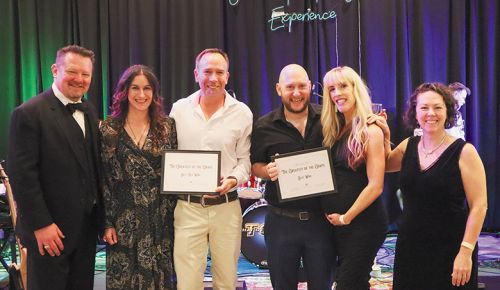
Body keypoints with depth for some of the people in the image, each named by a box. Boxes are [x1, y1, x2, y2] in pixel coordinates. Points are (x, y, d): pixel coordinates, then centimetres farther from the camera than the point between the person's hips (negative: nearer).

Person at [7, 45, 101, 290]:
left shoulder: (89, 111, 9)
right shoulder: (29, 113, -13)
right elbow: (21, 174, -17)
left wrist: (99, 214, 9)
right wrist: (41, 225, -18)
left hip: (87, 226, 7)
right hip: (49, 231, -6)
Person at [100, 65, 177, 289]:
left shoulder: (167, 127, 3)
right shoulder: (108, 129, 0)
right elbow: (101, 179, 0)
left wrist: (173, 215, -1)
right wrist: (107, 223, -4)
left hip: (160, 220, 1)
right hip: (124, 221, -1)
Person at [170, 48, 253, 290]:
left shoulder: (242, 113, 1)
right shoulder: (179, 109, 5)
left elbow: (245, 160, 4)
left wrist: (233, 180, -15)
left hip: (226, 206, 0)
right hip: (187, 206, 0)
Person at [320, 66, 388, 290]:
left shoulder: (370, 131, -13)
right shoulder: (336, 129, 9)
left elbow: (375, 186, -17)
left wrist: (346, 217, -12)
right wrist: (331, 213, 2)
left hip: (363, 222, -7)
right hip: (338, 222, 7)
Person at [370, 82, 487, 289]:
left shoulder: (464, 152, -10)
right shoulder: (408, 146, 5)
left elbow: (479, 206, -11)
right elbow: (384, 165, 23)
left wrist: (466, 252, -17)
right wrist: (385, 137, 6)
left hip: (449, 251, -4)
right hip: (410, 248, 4)